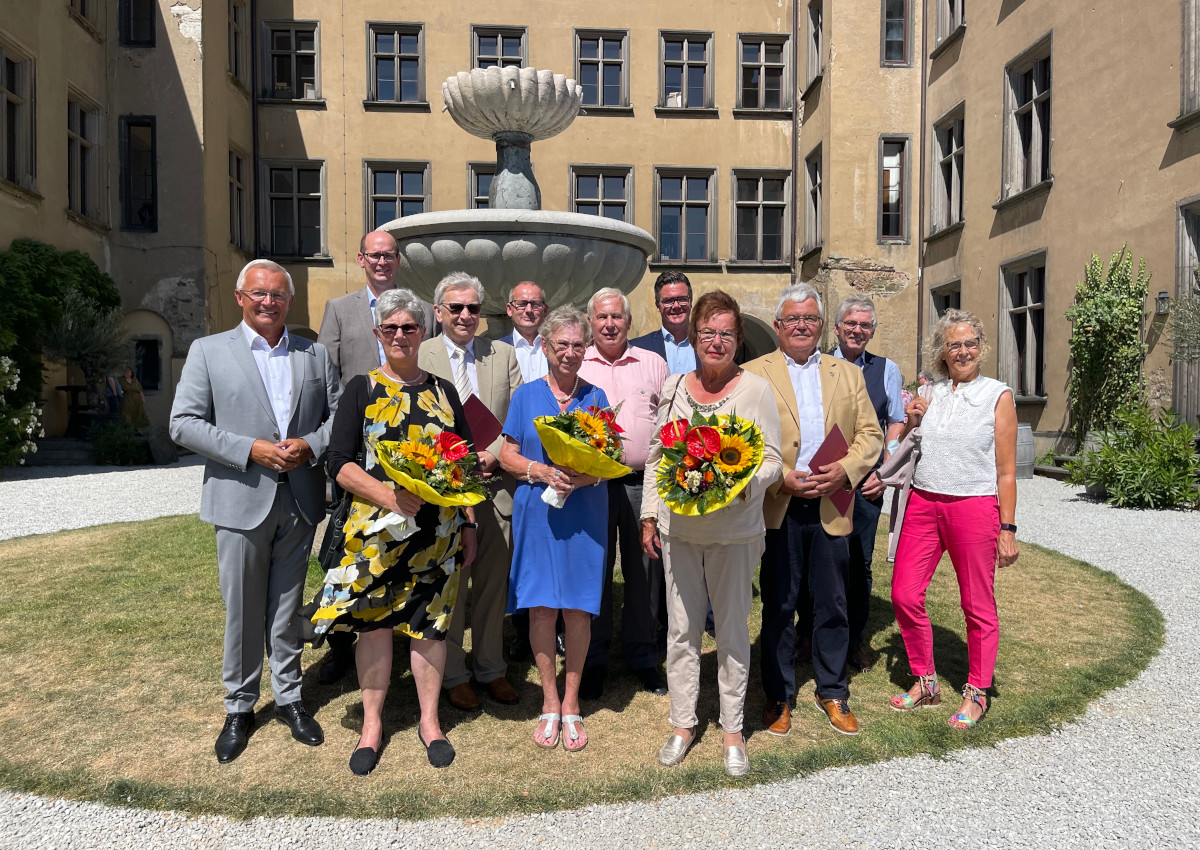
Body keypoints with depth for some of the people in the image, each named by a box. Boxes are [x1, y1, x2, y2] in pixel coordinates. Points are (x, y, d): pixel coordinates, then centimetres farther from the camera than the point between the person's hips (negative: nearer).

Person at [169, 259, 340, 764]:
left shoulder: (315, 355, 9)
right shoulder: (208, 351, 1)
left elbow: (338, 414, 9)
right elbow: (184, 424, -5)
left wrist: (311, 445, -11)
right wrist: (250, 450, -15)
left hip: (299, 500, 2)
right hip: (241, 500, -2)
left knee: (287, 608, 14)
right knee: (242, 612, 8)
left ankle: (289, 698, 29)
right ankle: (239, 708, 26)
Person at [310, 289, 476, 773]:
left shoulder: (442, 391, 9)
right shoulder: (361, 389, 2)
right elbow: (340, 463, -5)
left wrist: (469, 524, 7)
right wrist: (386, 495, -20)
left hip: (437, 531, 2)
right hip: (376, 528, -1)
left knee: (430, 623, 8)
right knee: (374, 622, 5)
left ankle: (430, 722, 25)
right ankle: (372, 724, 24)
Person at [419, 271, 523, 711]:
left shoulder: (503, 355, 9)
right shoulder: (419, 356, 1)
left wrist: (492, 455, -10)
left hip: (496, 483, 3)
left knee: (494, 583, 12)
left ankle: (491, 669, 29)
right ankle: (454, 675, 23)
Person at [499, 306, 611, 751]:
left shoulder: (595, 396, 7)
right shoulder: (525, 395, 5)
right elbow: (507, 455, 2)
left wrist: (589, 476, -16)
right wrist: (543, 471, -16)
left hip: (585, 513, 1)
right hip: (537, 513, 0)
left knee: (578, 609, 3)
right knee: (541, 607, 2)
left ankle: (571, 702, 19)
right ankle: (550, 701, 19)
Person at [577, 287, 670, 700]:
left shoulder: (654, 364, 9)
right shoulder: (575, 366, 7)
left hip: (644, 483, 1)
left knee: (645, 570, 8)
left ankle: (642, 655, 25)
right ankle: (594, 658, 23)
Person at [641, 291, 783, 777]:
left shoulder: (755, 389, -5)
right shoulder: (673, 387, 7)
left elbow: (772, 458, -4)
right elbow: (655, 455, 11)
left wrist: (745, 484, -25)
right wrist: (649, 516, 8)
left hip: (734, 531, -3)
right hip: (678, 528, 3)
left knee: (732, 628, 9)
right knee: (681, 629, 10)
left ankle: (732, 730, 25)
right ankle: (683, 724, 26)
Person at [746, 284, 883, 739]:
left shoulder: (848, 374, 12)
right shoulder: (754, 373, 2)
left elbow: (871, 434, 7)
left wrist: (845, 469, -10)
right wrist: (781, 479, -15)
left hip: (831, 508, 3)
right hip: (778, 509, -2)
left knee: (833, 606, 11)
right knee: (778, 607, 8)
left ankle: (833, 692, 29)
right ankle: (778, 697, 23)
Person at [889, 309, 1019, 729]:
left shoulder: (998, 396, -1)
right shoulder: (929, 394, 10)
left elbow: (1006, 471, -2)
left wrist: (1007, 529, -6)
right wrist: (911, 422, 1)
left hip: (974, 506, -4)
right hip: (923, 502, 4)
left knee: (977, 605, 5)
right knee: (904, 595, 2)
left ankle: (976, 693, 23)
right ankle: (925, 682, 21)